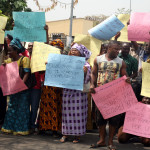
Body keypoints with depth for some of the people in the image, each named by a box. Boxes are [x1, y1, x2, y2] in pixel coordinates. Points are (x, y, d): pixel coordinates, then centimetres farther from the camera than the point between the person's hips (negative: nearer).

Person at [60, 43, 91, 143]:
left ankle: (78, 134, 11)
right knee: (67, 112, 7)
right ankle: (66, 133, 16)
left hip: (79, 91, -3)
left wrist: (85, 72, -24)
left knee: (78, 112, 1)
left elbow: (87, 79, -5)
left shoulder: (85, 64, 0)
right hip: (67, 91, 3)